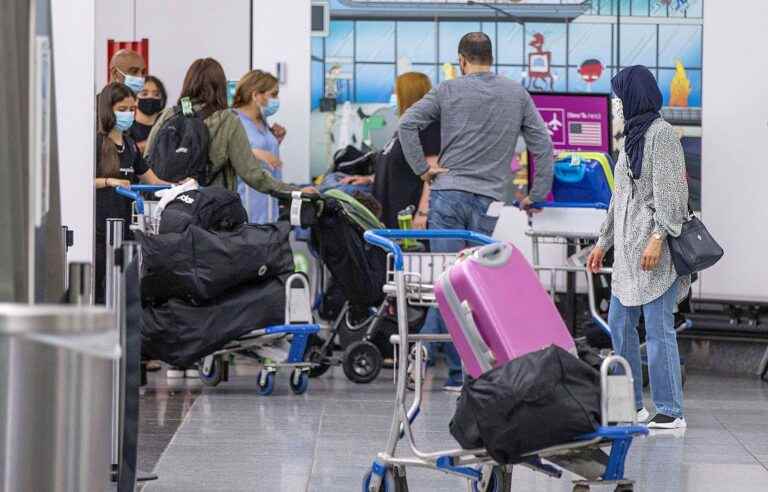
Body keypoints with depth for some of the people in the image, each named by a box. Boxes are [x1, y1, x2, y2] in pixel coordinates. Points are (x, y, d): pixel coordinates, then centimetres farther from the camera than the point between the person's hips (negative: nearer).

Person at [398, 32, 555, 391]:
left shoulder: (449, 90, 5)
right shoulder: (517, 94, 9)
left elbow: (407, 124, -5)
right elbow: (543, 145, 9)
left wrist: (422, 168, 1)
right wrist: (536, 196, 14)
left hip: (448, 193, 0)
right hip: (488, 200, 0)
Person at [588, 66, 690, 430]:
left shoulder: (661, 133, -8)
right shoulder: (633, 135, 18)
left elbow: (670, 191, -16)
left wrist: (657, 239, -23)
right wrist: (603, 243, 25)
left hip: (655, 248, -9)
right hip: (629, 249, 9)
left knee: (658, 328, -9)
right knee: (620, 324, 10)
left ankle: (669, 411, -7)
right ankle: (631, 404, 17)